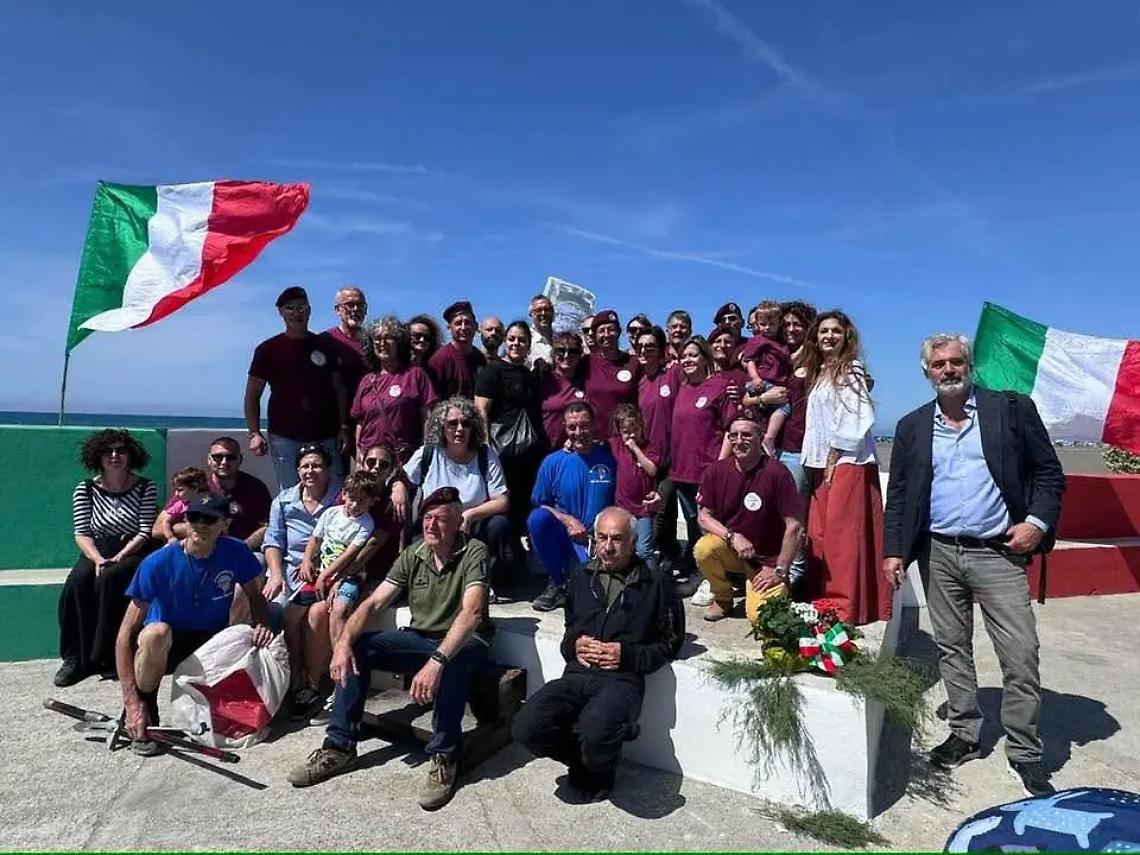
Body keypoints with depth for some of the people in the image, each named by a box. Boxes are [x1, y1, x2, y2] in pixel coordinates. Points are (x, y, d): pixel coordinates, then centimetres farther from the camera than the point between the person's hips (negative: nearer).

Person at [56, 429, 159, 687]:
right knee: (77, 583, -27)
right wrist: (98, 559, -18)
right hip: (97, 552, 3)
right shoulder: (85, 489, 5)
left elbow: (145, 533, -6)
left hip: (133, 551, -2)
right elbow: (82, 534, -1)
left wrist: (118, 558, -19)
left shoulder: (145, 487, -1)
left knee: (108, 580, -31)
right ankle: (76, 657, -18)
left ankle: (105, 656, -22)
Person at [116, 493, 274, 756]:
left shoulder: (235, 553, -14)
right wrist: (131, 702, -27)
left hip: (213, 644, 3)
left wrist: (262, 625, -20)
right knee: (156, 632, -36)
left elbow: (255, 597, 4)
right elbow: (126, 634, -20)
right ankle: (143, 711, -12)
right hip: (166, 647, -2)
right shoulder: (158, 563, -22)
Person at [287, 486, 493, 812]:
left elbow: (471, 613, -33)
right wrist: (344, 642, -23)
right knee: (357, 648, -12)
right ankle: (339, 746, -2)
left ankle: (444, 757, -22)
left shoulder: (474, 553, -18)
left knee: (452, 661, -40)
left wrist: (436, 661, -46)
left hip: (462, 642, -6)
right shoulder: (412, 555, 0)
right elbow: (373, 603, -5)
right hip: (419, 638, 6)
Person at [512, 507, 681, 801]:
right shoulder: (581, 577, 19)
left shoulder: (656, 583, 6)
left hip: (622, 680, -4)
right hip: (576, 675, 4)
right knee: (526, 727, -21)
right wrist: (574, 644, 6)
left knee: (595, 736, -35)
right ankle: (584, 760, 10)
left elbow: (670, 642, 7)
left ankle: (599, 770, 5)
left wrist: (628, 655, -7)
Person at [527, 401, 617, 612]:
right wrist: (567, 520, -10)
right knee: (537, 518, -29)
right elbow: (539, 504, 5)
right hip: (563, 537, 2)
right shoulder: (553, 462, 2)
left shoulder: (609, 459, 1)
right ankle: (557, 583, -9)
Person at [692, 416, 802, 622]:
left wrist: (780, 571, -13)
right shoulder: (715, 471, -6)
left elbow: (793, 526, -15)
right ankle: (723, 599, 2)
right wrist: (732, 537, -19)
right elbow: (704, 516, -1)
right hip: (729, 550, 3)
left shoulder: (776, 473, -17)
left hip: (766, 560, -3)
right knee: (703, 549, -29)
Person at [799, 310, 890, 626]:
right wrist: (818, 465, 8)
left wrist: (833, 462, -13)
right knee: (820, 534, 7)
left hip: (847, 463, -8)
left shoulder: (850, 371, -3)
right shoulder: (818, 374, 20)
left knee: (843, 536, -8)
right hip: (822, 465, 8)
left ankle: (847, 607, -2)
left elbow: (850, 422, -12)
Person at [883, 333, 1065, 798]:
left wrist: (1037, 521, -12)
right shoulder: (912, 426, 7)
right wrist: (893, 550, 2)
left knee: (1020, 655, -1)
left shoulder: (1011, 408, 0)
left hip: (998, 552, -2)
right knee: (952, 650, 12)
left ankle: (1025, 751, 15)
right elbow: (897, 494, 8)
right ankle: (964, 734, 27)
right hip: (939, 554, 3)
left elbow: (1049, 472, 2)